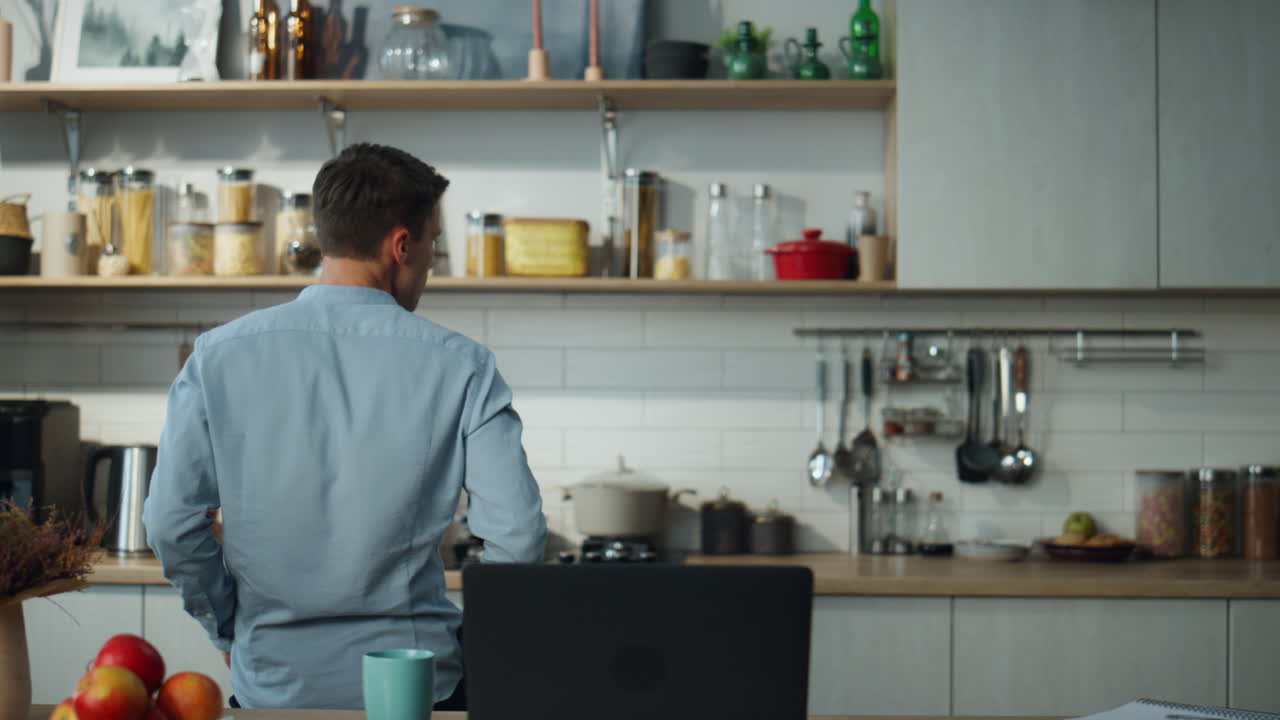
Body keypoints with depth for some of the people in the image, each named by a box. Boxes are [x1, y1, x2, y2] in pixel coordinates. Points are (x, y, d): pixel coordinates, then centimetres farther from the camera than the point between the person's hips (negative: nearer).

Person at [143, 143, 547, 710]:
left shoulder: (220, 356, -4)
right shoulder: (458, 366, -8)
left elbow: (171, 525, -5)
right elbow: (516, 536, -11)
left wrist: (231, 631, 10)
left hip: (272, 682, 2)